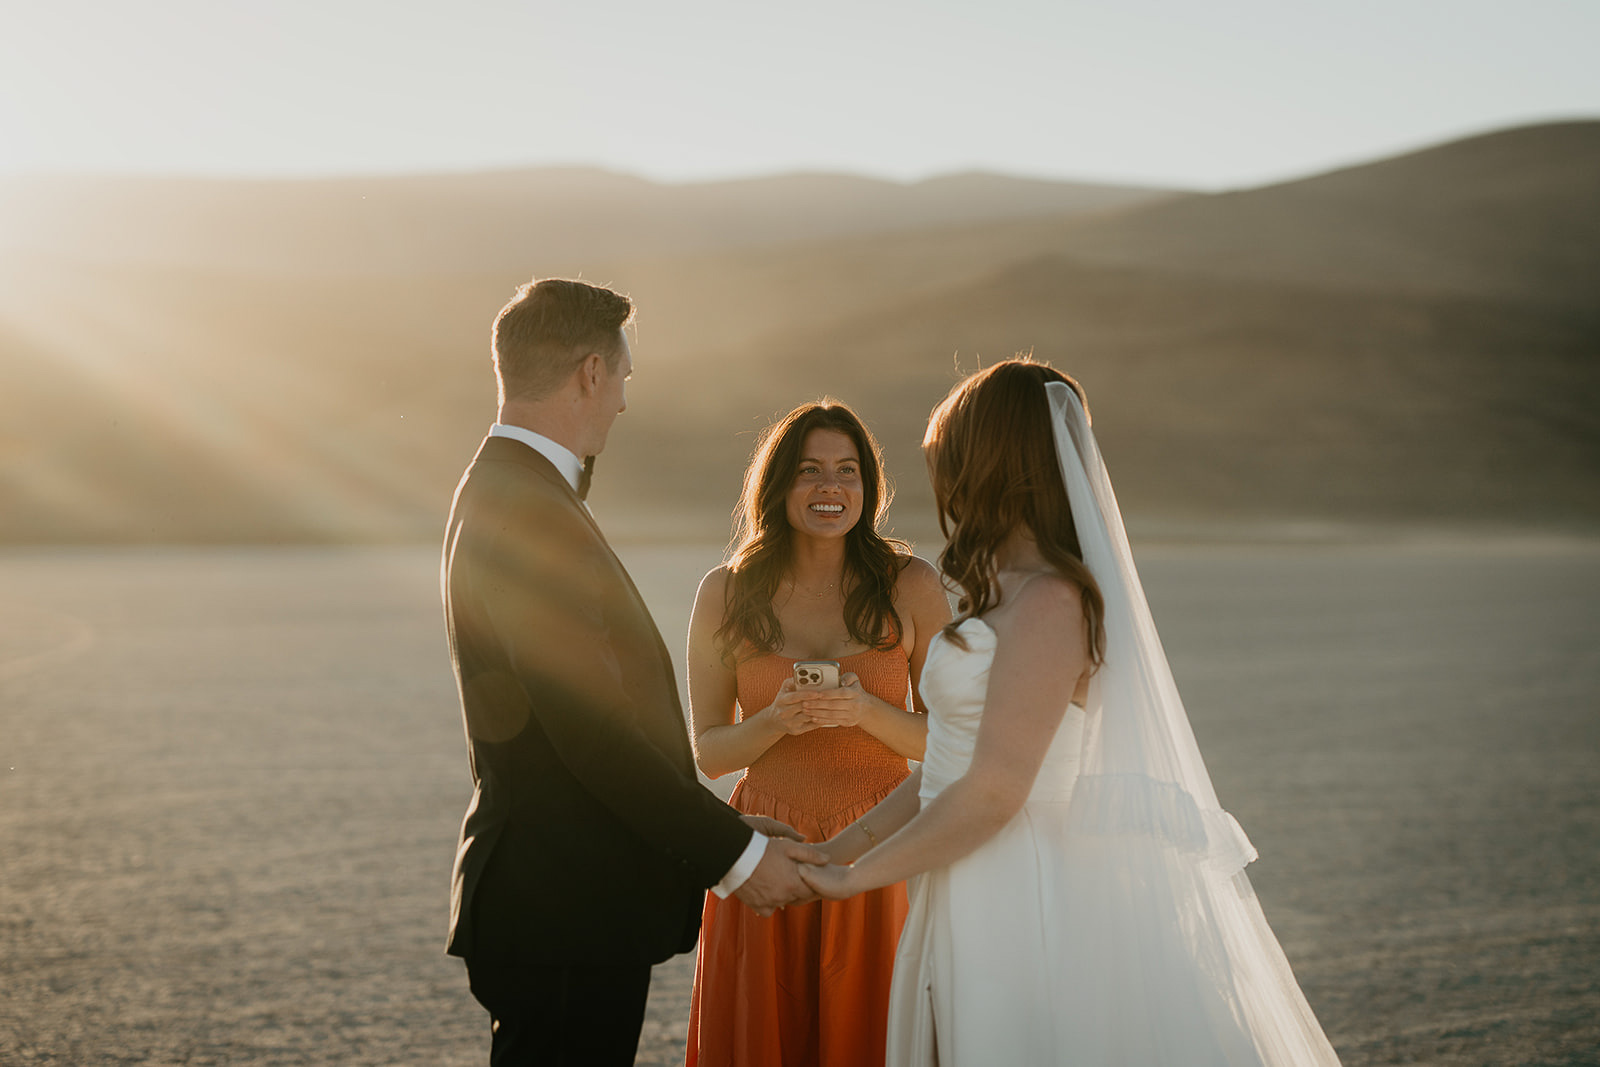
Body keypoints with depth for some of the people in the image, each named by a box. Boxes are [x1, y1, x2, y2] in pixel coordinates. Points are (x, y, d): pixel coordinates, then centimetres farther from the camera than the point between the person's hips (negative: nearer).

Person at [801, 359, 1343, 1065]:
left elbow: (992, 794, -20)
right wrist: (837, 848, 11)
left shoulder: (1050, 603, -17)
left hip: (1025, 912, -9)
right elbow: (948, 767, 14)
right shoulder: (1019, 594, 12)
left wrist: (853, 876, -11)